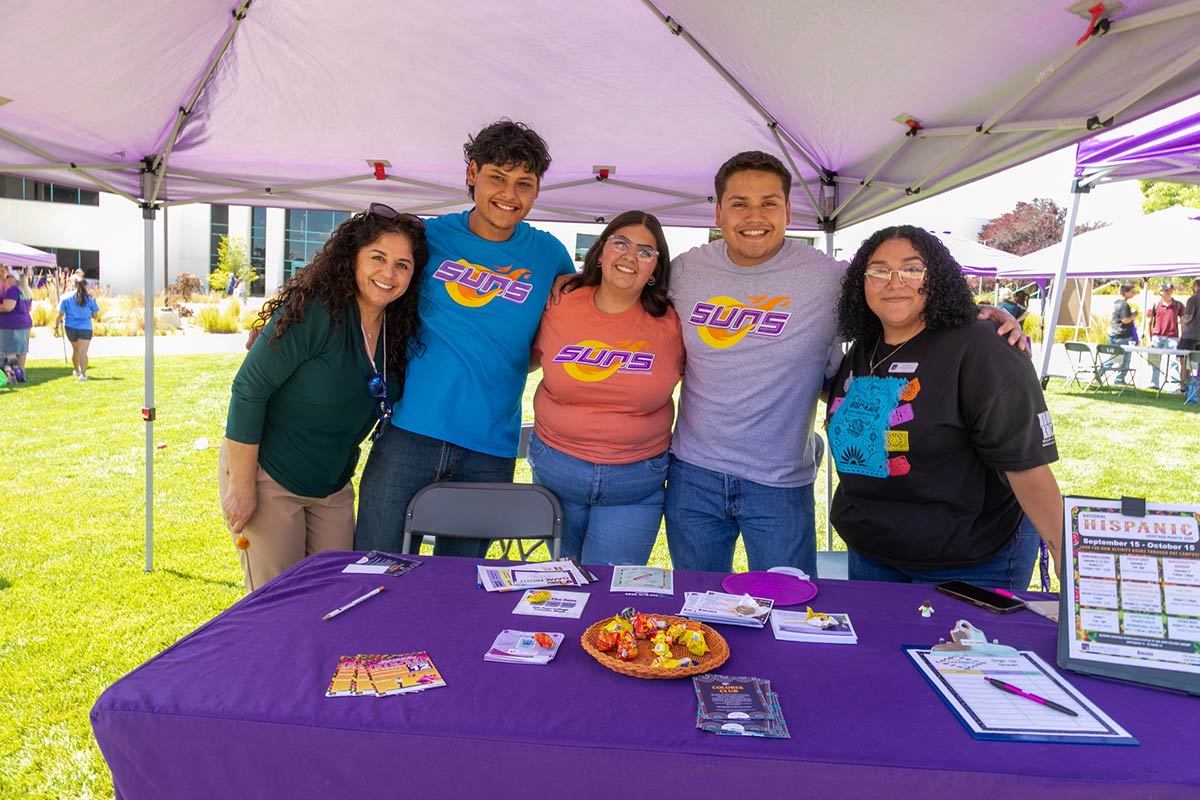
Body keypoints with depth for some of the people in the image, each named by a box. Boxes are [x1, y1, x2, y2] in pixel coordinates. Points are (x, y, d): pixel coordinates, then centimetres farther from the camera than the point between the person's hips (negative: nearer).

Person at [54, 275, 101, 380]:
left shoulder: (65, 297, -2)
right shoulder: (90, 299, -2)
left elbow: (60, 314, -4)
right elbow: (96, 316, 1)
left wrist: (56, 327, 6)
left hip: (70, 328, 2)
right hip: (85, 328, -2)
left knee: (75, 349, 22)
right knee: (83, 352, -6)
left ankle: (76, 370, 40)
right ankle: (83, 374, -16)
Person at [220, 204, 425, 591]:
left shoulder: (400, 329, -2)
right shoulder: (316, 311, -22)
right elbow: (249, 389, -21)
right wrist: (242, 487, -19)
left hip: (333, 488, 6)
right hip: (267, 477, -6)